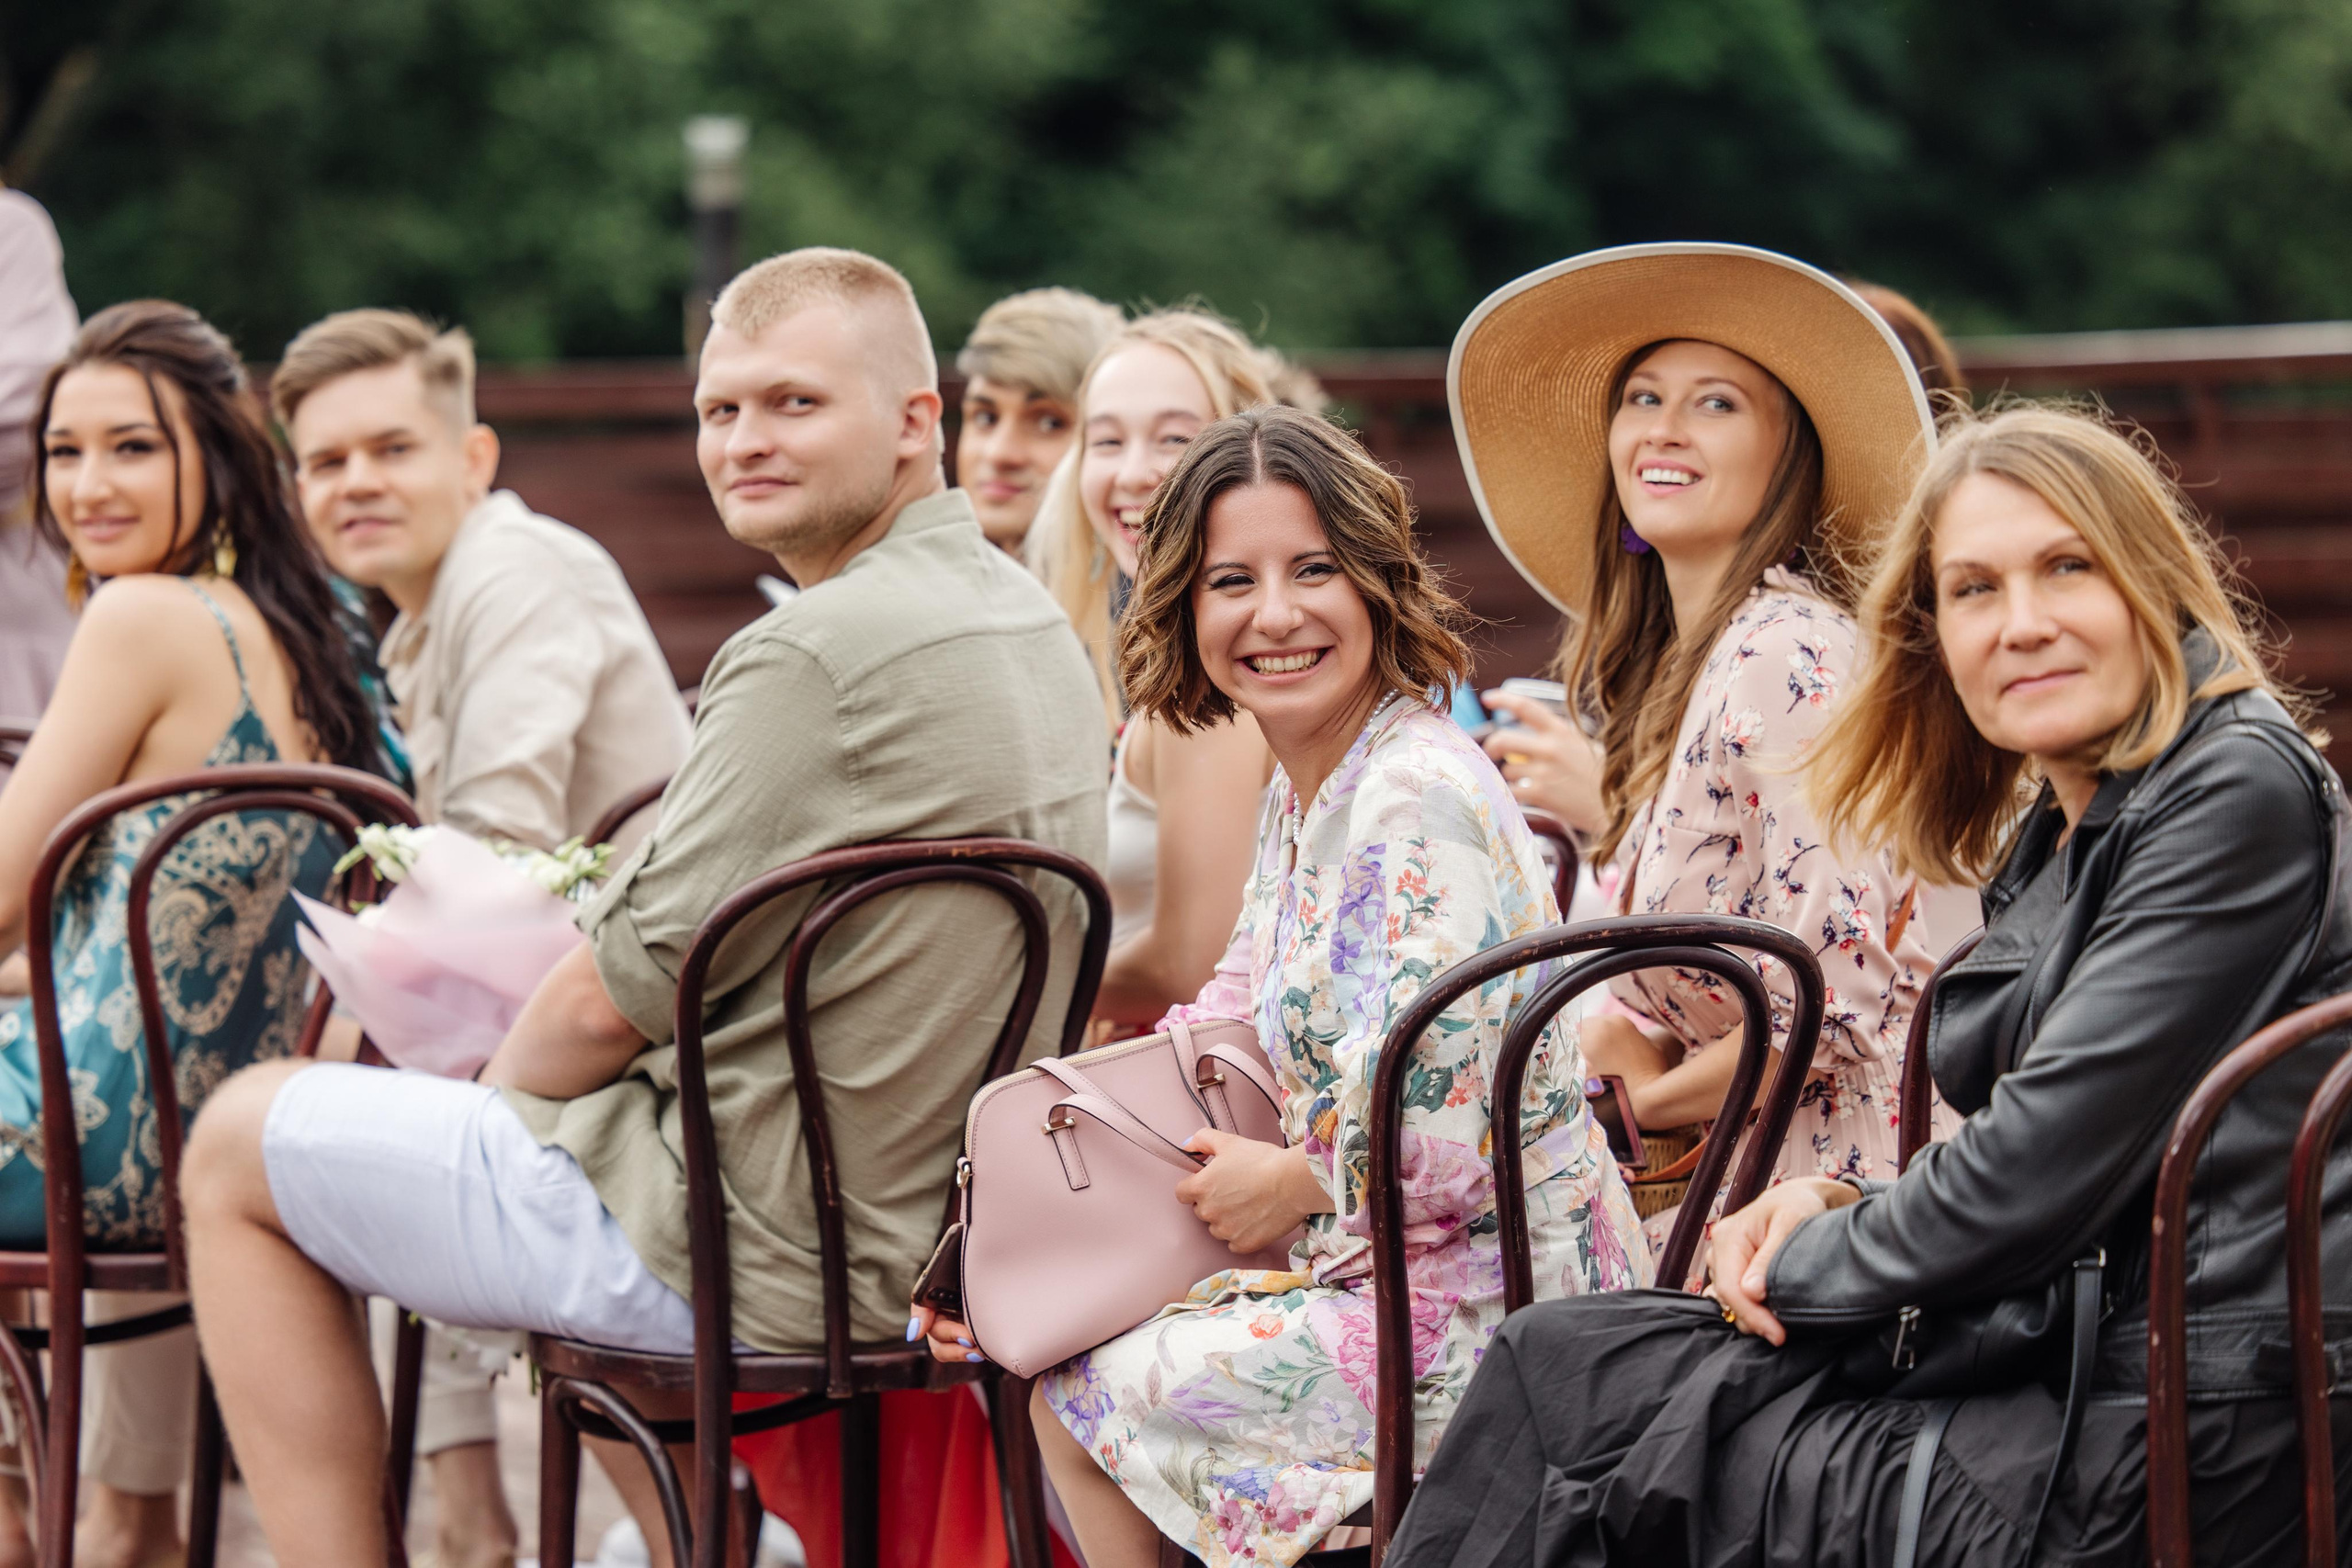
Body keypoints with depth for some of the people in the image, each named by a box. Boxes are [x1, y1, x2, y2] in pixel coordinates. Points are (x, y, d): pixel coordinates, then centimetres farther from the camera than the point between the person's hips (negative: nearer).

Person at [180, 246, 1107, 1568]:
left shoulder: (821, 654, -23)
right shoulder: (1032, 623, 7)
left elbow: (611, 1002, -19)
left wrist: (503, 1089, 3)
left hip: (761, 1255, -9)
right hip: (928, 1230, 9)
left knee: (240, 1144, 6)